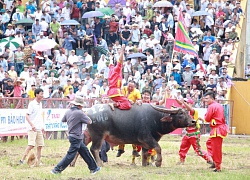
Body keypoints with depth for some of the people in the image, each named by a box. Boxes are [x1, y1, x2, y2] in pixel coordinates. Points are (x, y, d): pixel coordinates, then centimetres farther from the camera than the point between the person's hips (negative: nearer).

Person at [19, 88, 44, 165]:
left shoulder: (40, 104, 14)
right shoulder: (32, 104, -9)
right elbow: (27, 115, -13)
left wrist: (42, 126, 21)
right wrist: (32, 125, -23)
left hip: (39, 128, 8)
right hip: (32, 129, -8)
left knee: (40, 145, 5)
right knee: (31, 145, -15)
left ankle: (38, 162, 9)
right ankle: (22, 160, -12)